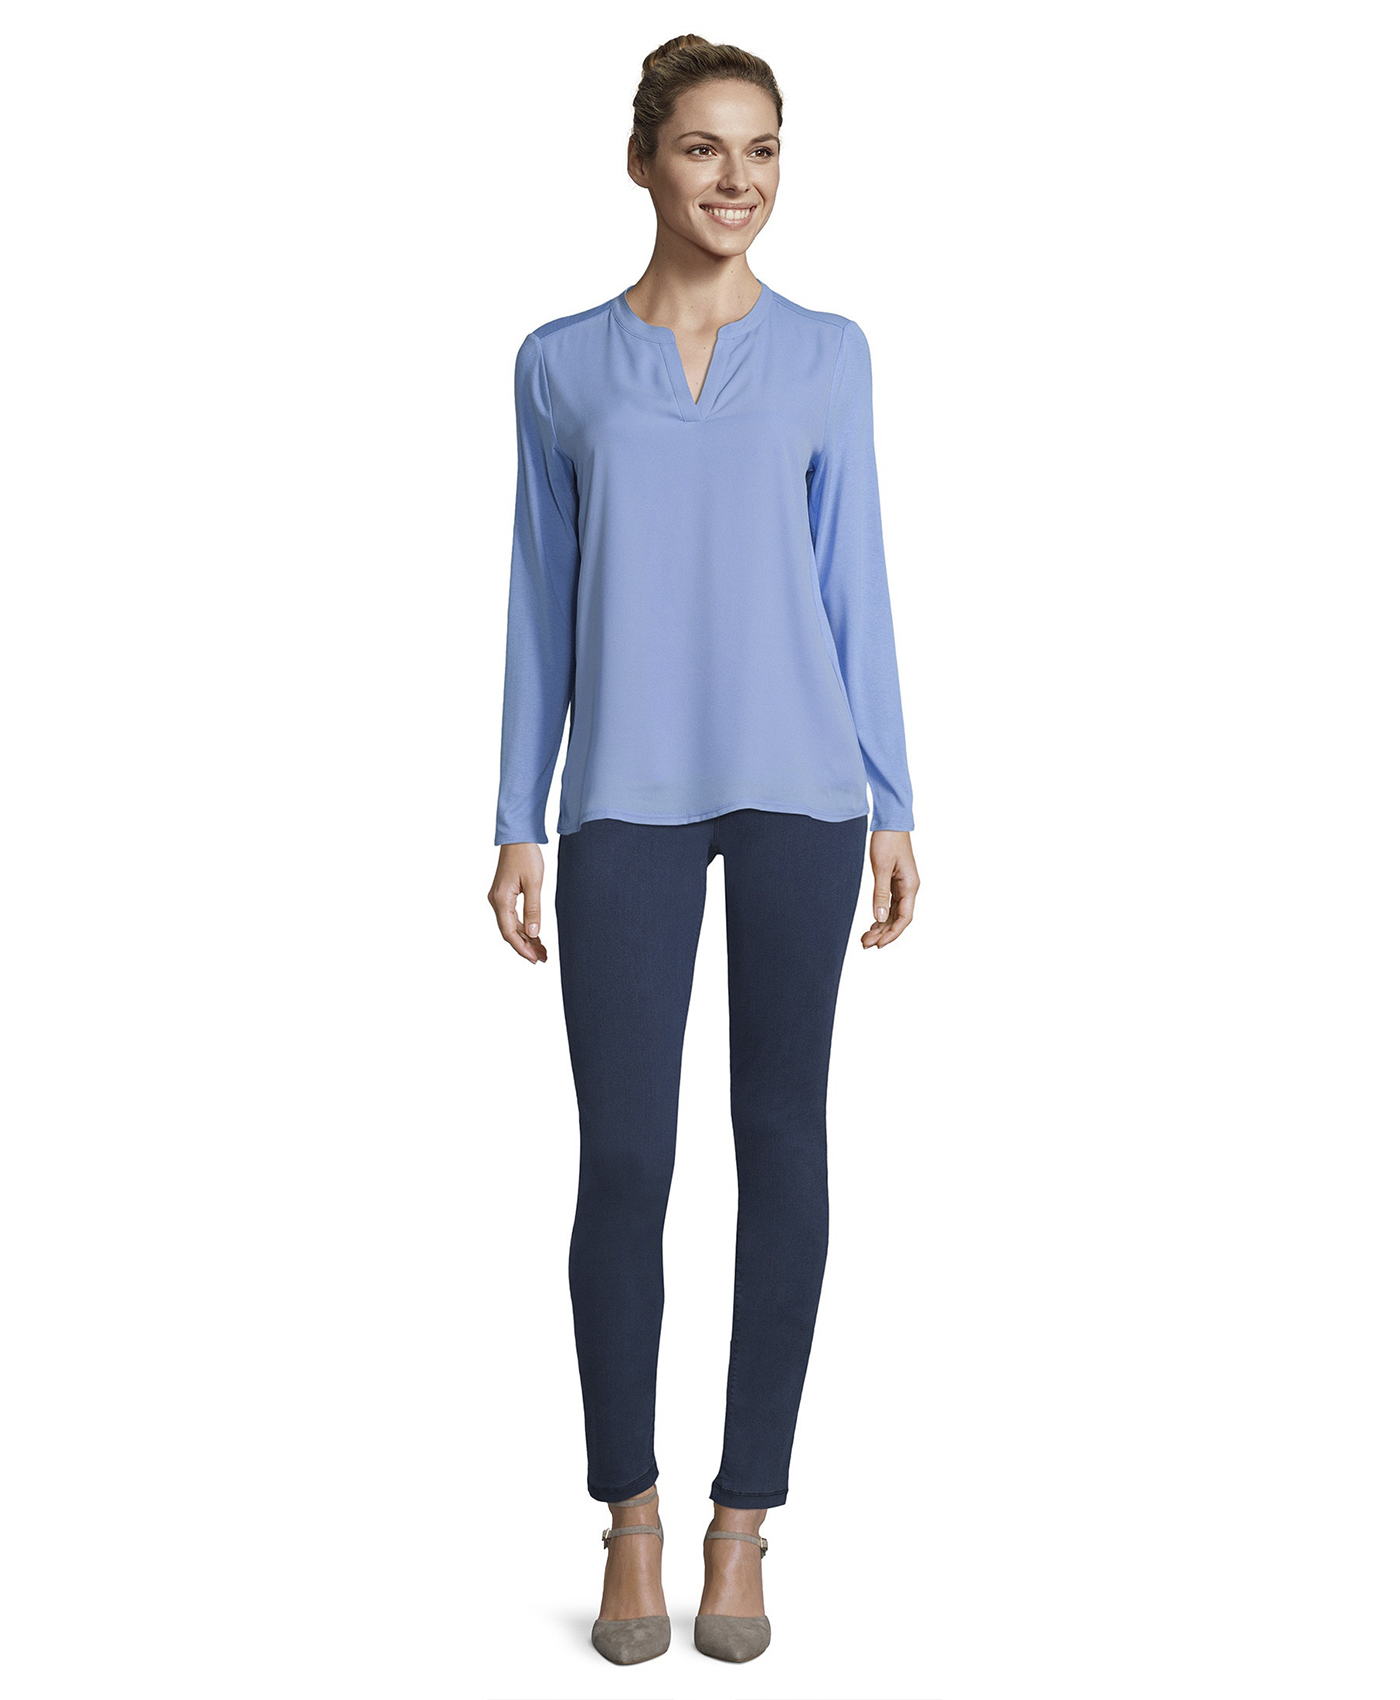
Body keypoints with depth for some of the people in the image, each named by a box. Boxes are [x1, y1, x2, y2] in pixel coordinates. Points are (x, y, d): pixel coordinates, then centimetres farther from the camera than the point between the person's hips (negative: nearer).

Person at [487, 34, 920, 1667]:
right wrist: (520, 824, 3)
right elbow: (541, 604, 8)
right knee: (621, 1160, -3)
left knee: (781, 1139, 4)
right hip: (630, 800, 0)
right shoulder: (560, 364, 8)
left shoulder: (828, 354, 8)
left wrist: (893, 807, 1)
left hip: (799, 790, 1)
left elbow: (853, 585, 7)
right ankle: (630, 1516, 16)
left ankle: (742, 1518, 17)